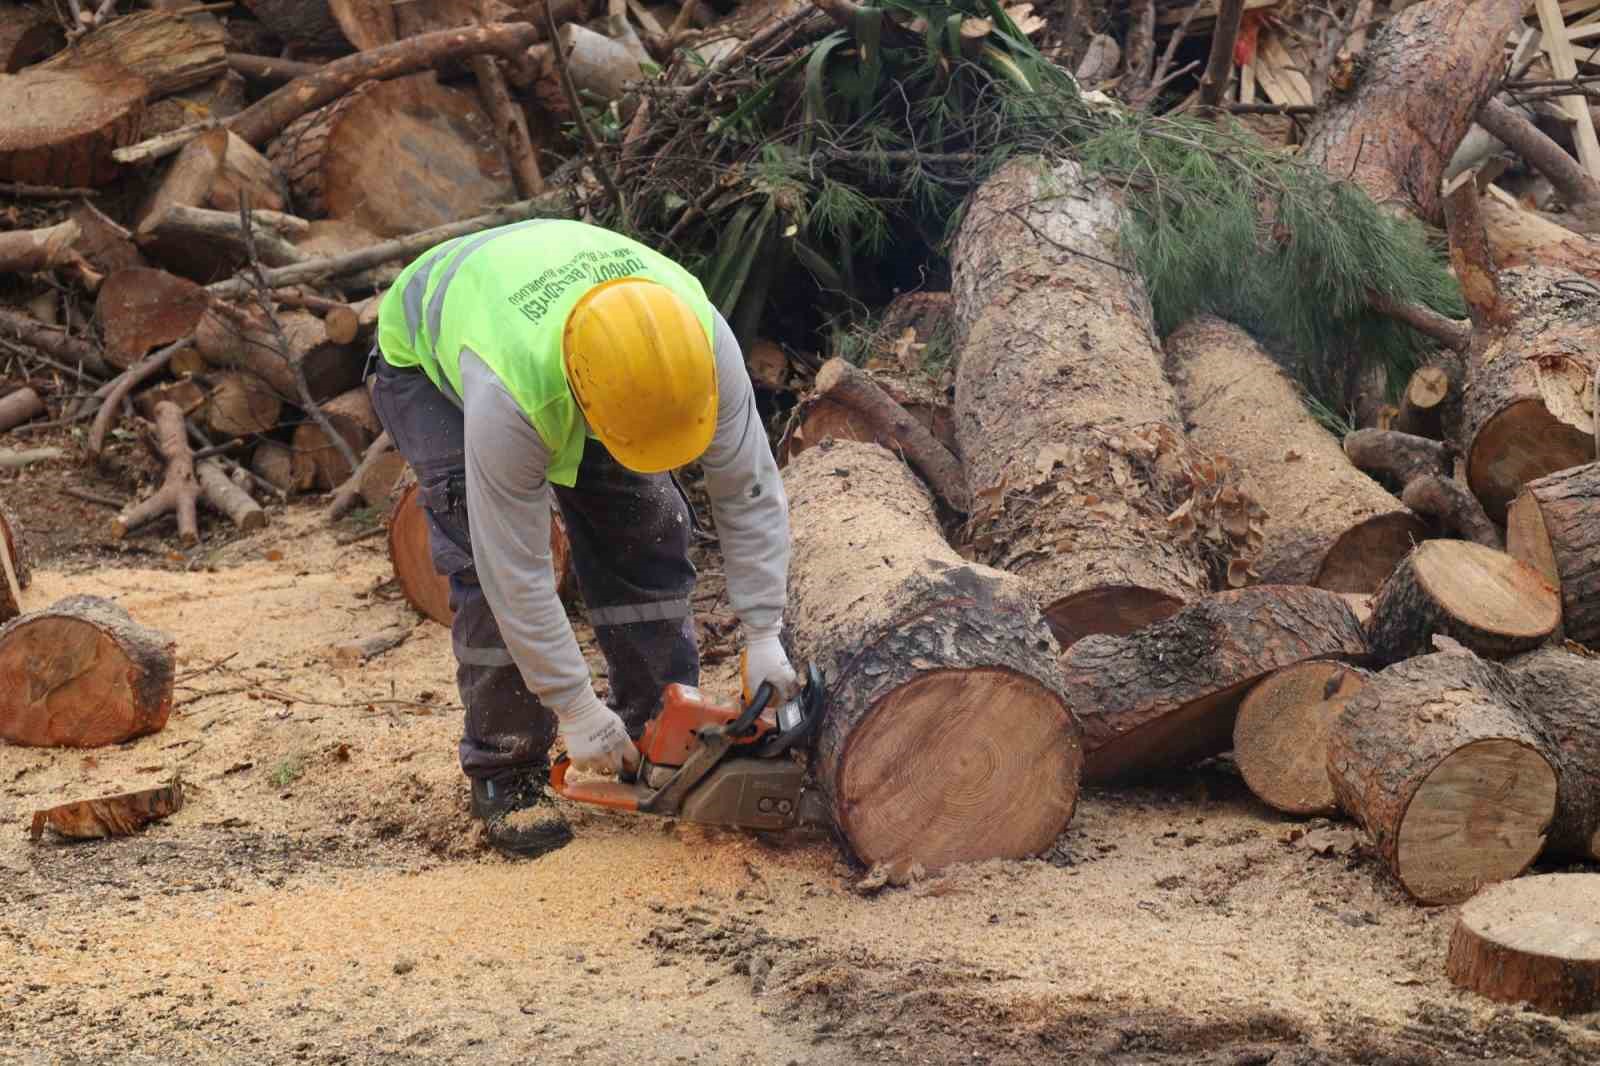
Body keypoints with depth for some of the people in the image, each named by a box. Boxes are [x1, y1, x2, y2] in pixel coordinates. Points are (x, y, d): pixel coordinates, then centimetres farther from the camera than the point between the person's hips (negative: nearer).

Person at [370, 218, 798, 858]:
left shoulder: (701, 339, -35)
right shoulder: (509, 394, -47)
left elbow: (748, 493, -21)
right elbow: (516, 569, -37)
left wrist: (763, 637, -23)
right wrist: (576, 711, -31)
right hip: (426, 356, -4)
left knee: (644, 524, -7)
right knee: (487, 562, -19)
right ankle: (505, 771, -6)